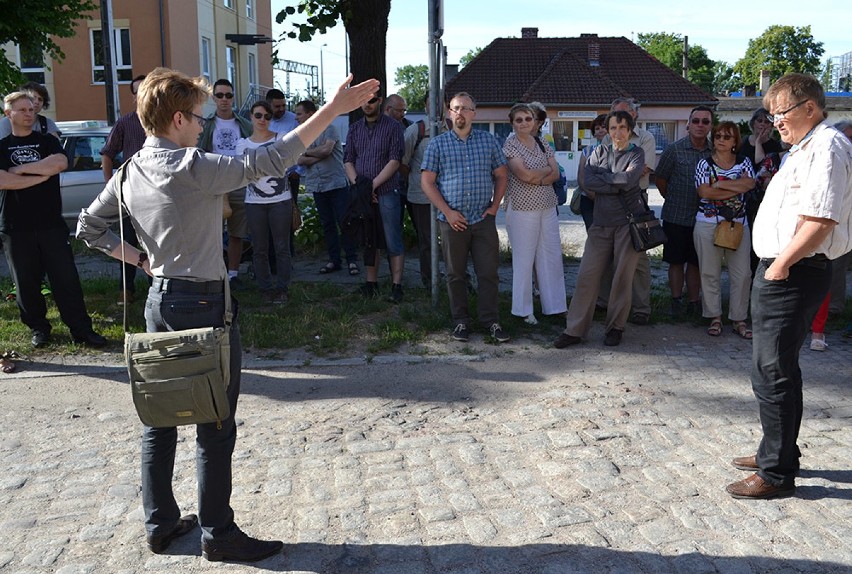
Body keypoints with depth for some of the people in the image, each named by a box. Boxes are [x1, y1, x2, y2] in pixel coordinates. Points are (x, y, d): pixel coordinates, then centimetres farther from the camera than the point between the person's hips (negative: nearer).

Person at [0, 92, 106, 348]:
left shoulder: (48, 142, 9)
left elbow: (60, 163, -14)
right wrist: (40, 176, -10)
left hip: (51, 224, 0)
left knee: (66, 278, -1)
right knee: (26, 283, 6)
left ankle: (81, 329, 4)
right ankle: (38, 328, 22)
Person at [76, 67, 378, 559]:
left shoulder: (130, 173, 5)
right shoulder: (193, 169, -19)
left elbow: (90, 228, 13)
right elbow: (270, 161, -24)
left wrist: (142, 260, 11)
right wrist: (333, 109, -23)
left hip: (160, 300, 9)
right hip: (204, 304, -8)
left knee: (160, 417, 15)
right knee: (215, 427, 2)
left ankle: (160, 524, 27)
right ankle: (218, 534, 13)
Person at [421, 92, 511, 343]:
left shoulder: (489, 141, 7)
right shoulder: (438, 144, 2)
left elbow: (502, 175, 13)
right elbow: (427, 182, -1)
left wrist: (494, 206, 1)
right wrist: (448, 212, -9)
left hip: (484, 219, 1)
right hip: (453, 221, -1)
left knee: (489, 272, 1)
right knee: (456, 274, 8)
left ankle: (491, 321, 12)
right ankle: (461, 322, 19)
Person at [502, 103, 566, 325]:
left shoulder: (543, 144, 12)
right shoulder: (510, 145, -5)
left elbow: (556, 174, 5)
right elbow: (524, 174, -18)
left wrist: (536, 179, -12)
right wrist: (547, 169, -3)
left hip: (548, 207, 6)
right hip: (522, 208, -6)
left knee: (552, 257, 6)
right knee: (523, 259, 1)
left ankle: (554, 306, 17)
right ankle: (523, 310, 11)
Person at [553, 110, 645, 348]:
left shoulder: (636, 153, 5)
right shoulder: (600, 151, 12)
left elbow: (629, 180, -15)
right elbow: (587, 180, -5)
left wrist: (601, 175, -4)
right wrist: (618, 184, -10)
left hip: (629, 221, -2)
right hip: (601, 223, 2)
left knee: (622, 277, 1)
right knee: (587, 275, -2)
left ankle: (615, 328, 15)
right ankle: (574, 329, 3)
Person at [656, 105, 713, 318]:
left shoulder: (715, 152, 2)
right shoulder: (674, 149, -6)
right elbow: (660, 179, 3)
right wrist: (672, 200, 8)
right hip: (676, 216, -2)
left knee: (696, 262, 10)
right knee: (677, 261, 5)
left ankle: (694, 302, 19)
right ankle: (676, 301, 14)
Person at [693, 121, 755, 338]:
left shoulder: (744, 163, 10)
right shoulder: (705, 163, 3)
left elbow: (750, 183, -9)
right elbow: (704, 192, -12)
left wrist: (719, 184, -13)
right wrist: (737, 188, -9)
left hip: (738, 224, 2)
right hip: (708, 224, -2)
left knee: (742, 273, 0)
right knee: (710, 273, 2)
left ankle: (739, 319, 10)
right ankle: (715, 318, 13)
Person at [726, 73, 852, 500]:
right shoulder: (804, 148, 19)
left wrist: (781, 264, -19)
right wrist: (775, 265, 16)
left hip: (793, 274, -11)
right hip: (780, 272, 11)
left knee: (773, 373, -5)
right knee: (775, 368, 19)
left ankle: (776, 473, 6)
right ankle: (777, 452, 32)